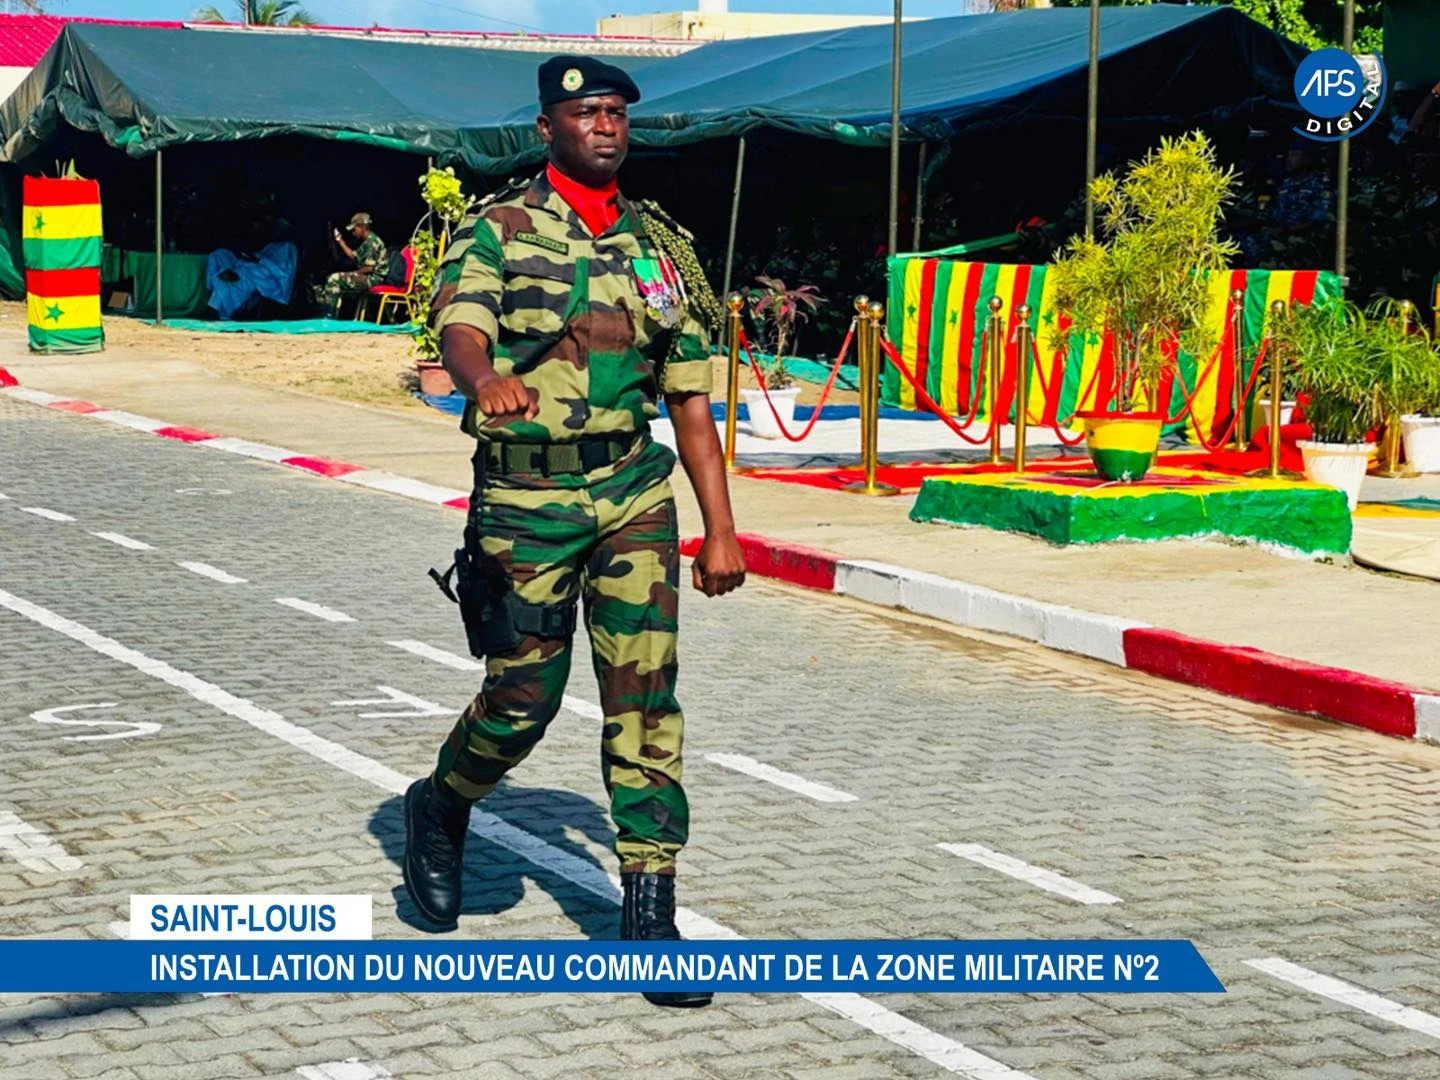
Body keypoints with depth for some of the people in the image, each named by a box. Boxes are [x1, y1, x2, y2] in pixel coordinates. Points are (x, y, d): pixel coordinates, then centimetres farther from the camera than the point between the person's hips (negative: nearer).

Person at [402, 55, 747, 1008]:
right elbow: (459, 325, -22)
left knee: (646, 698, -4)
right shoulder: (498, 231, -2)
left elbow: (691, 397, 11)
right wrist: (486, 377, -47)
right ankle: (440, 812, 33)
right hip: (525, 498, -3)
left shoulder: (661, 245, 10)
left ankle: (650, 913, 1)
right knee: (522, 700, 2)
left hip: (634, 492, 3)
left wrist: (721, 529, 7)